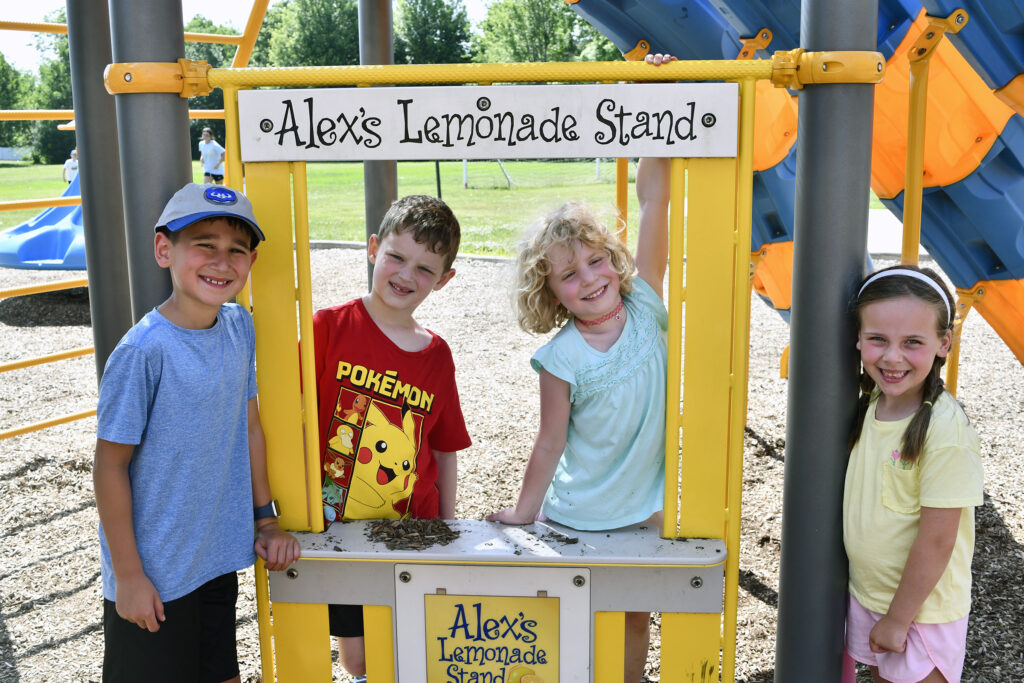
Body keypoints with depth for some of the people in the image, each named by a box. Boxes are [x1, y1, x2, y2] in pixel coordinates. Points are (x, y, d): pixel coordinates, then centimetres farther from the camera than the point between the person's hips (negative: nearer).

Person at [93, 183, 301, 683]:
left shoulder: (240, 327, -2)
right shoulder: (143, 353, -21)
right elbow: (110, 467, -16)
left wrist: (265, 520, 10)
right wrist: (128, 575, -12)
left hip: (220, 561, 6)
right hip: (153, 575, -6)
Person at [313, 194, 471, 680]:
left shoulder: (436, 356, 1)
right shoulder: (330, 327, -9)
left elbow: (445, 450, 8)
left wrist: (447, 525, 8)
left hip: (413, 530, 2)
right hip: (338, 525, -2)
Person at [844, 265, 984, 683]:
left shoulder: (945, 429, -25)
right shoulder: (870, 405, -4)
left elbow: (936, 541, -22)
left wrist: (898, 619, -14)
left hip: (922, 609, -6)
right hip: (864, 594, 6)